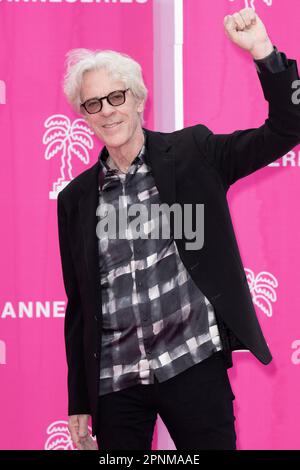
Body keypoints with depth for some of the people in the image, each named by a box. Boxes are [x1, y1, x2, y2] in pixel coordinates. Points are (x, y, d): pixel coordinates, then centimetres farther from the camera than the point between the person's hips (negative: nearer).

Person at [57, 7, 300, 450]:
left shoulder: (191, 153, 3)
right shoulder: (76, 198, 9)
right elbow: (78, 307, 13)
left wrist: (263, 52, -18)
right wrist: (79, 404, 11)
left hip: (193, 365, -2)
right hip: (113, 383, 2)